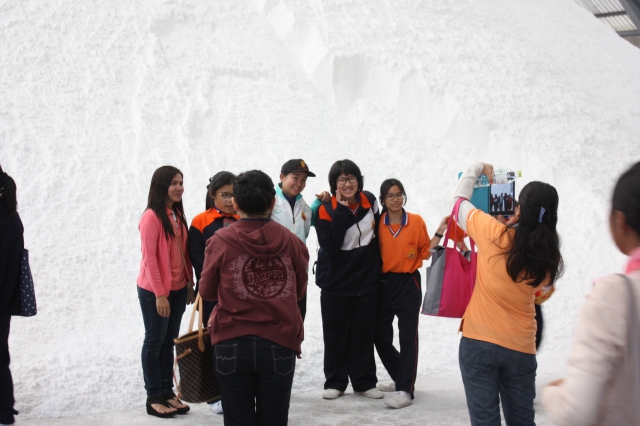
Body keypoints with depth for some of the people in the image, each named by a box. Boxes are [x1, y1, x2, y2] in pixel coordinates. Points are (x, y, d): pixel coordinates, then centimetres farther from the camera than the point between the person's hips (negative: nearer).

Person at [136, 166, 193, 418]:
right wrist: (159, 294, -18)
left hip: (178, 289, 7)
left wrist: (190, 283, 10)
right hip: (154, 291, -7)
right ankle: (154, 398, 11)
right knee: (154, 341, 3)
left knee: (169, 341, 13)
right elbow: (149, 258, -17)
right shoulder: (151, 217, -15)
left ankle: (168, 392, 21)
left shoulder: (177, 215, 8)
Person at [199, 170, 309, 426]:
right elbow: (299, 292, 9)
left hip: (232, 345, -1)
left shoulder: (220, 241, -7)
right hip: (279, 346, 1)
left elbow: (207, 292, 5)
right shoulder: (291, 241, -2)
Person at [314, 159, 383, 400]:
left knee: (364, 334, 9)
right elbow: (330, 245, -23)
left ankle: (364, 382, 21)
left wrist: (377, 268, 11)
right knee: (335, 335, 6)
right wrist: (342, 212, -23)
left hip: (367, 281, 3)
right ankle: (334, 382, 20)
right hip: (335, 283, -3)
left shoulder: (370, 201, 1)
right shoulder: (326, 210, -11)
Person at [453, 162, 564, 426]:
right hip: (521, 348, 3)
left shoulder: (494, 234, -13)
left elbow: (460, 201, 1)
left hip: (479, 342, -3)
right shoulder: (549, 257, -3)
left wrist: (478, 169, 18)